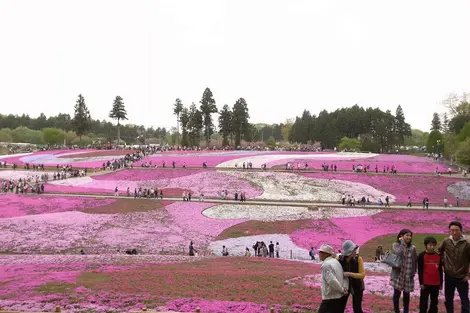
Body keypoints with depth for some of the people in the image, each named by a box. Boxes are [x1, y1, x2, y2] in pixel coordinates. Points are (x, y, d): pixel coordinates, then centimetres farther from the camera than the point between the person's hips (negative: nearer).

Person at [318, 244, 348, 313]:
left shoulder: (326, 265, -17)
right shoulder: (336, 262, 10)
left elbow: (332, 281, -25)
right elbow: (345, 276, 12)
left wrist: (342, 290, -12)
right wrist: (345, 288, -1)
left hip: (330, 298, -9)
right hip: (339, 297, 9)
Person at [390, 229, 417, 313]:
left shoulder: (413, 248, 3)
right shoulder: (395, 245, -6)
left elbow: (414, 261, 9)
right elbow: (398, 253, -27)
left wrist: (413, 272, 3)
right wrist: (402, 242, -17)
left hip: (408, 275, 3)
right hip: (398, 274, -3)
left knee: (406, 294, 12)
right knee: (397, 293, 1)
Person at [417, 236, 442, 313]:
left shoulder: (438, 256, 6)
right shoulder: (422, 256, -7)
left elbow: (440, 270, 11)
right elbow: (420, 270, -7)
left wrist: (441, 283, 12)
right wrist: (421, 283, -10)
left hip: (436, 284, 5)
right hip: (425, 283, -4)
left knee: (434, 302, 13)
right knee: (424, 302, 1)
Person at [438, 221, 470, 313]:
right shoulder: (446, 242, -3)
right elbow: (439, 253, 14)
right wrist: (443, 263, 4)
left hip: (461, 277, -3)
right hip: (448, 276, 3)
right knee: (448, 300, 15)